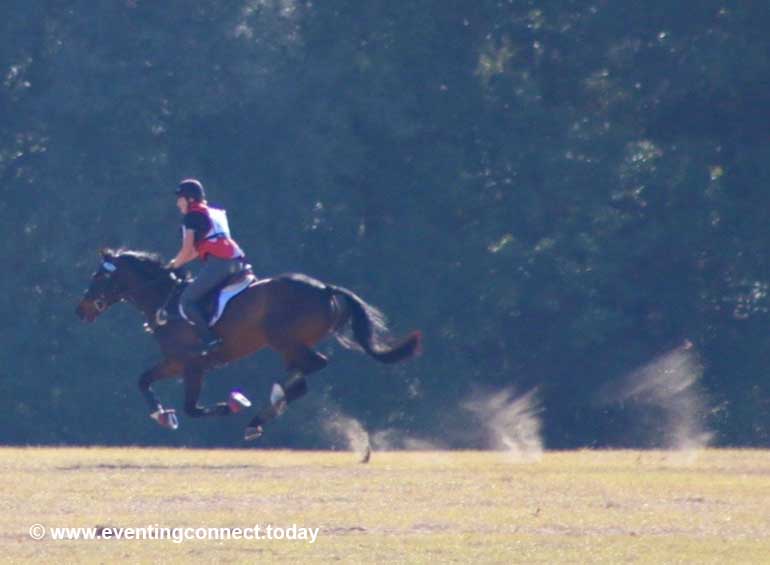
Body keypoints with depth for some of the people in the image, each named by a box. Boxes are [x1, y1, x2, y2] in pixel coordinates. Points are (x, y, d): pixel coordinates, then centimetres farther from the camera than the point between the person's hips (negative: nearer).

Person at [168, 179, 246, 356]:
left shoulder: (192, 216, 4)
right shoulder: (216, 213, 29)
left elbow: (187, 249, -2)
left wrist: (175, 265, 15)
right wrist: (178, 262, 29)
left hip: (217, 262, -9)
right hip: (237, 260, 9)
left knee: (187, 299, -8)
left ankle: (209, 338, -19)